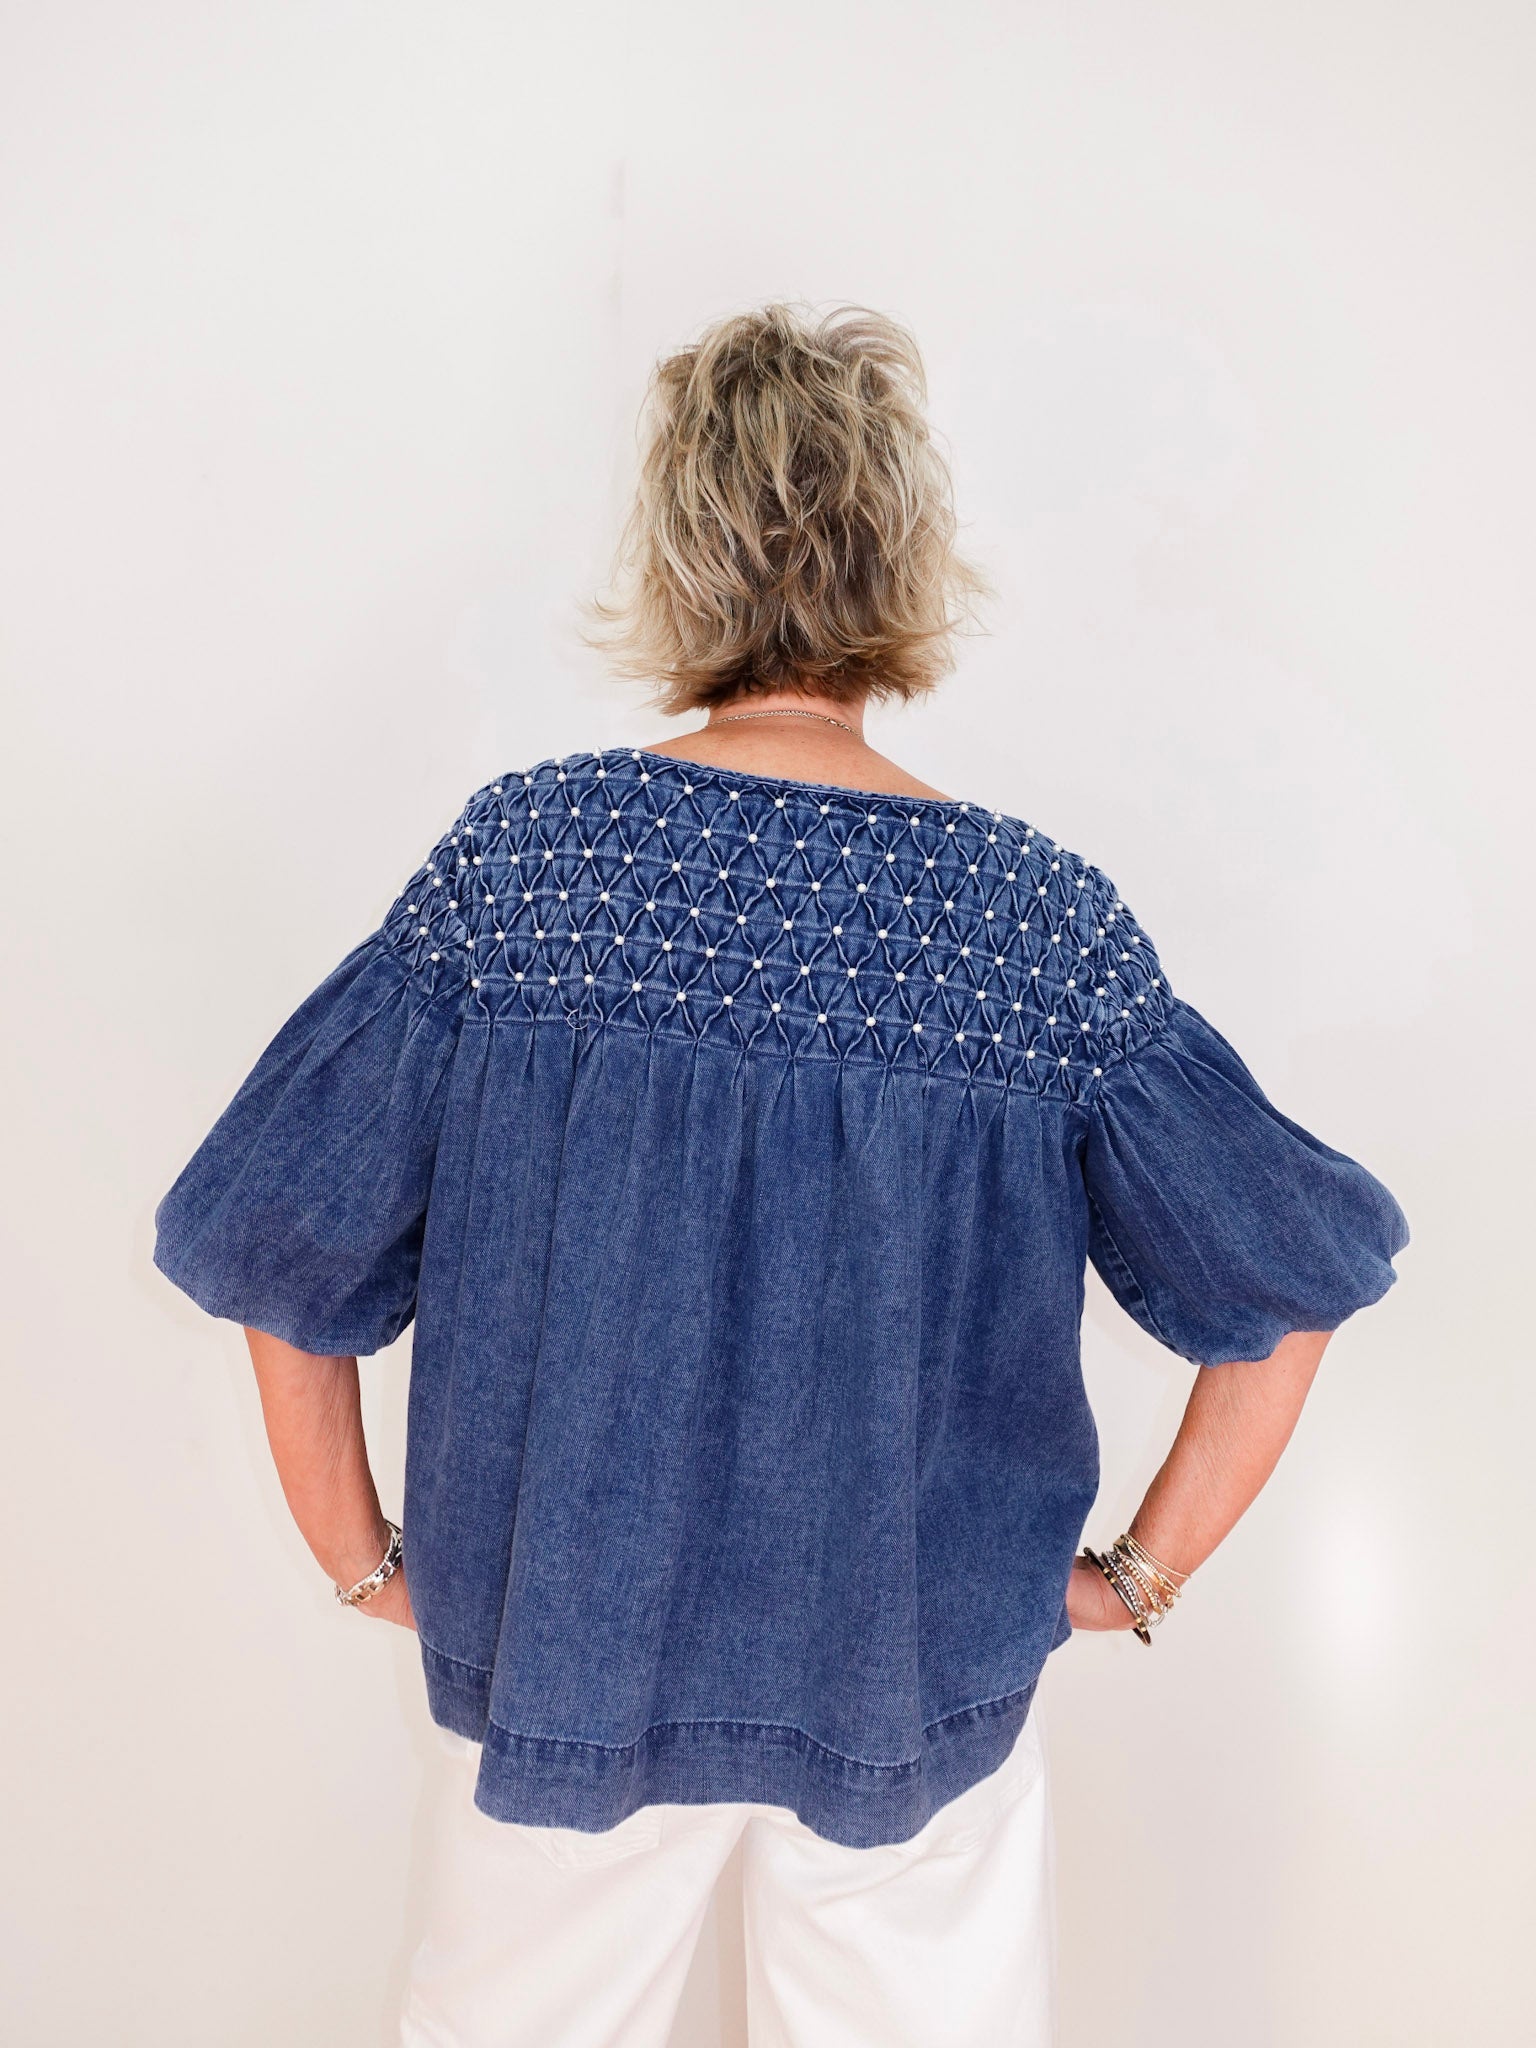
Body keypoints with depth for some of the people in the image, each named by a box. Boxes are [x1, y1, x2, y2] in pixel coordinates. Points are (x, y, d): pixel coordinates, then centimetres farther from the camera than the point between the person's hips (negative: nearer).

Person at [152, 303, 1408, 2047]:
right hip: (925, 1678, 0)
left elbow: (264, 1234, -11)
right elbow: (1300, 1276, -11)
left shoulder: (519, 854, -15)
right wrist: (1137, 1575, 0)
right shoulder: (1038, 917, -15)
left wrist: (364, 1559, 1)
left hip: (561, 1659, 1)